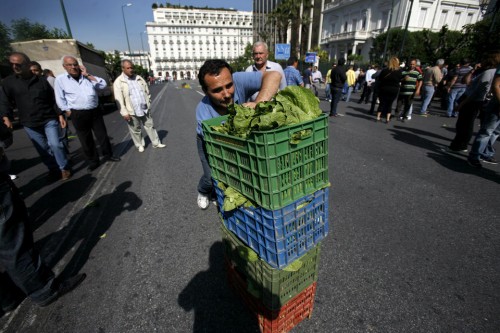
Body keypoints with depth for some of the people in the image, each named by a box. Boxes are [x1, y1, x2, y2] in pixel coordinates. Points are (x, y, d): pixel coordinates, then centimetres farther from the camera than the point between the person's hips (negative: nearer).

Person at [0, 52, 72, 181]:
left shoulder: (41, 80, 1)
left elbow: (53, 99, 4)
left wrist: (60, 115, -2)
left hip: (49, 119, -2)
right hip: (29, 123, 2)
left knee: (55, 144, -12)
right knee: (43, 150, 7)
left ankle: (64, 168, 5)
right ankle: (53, 169, 21)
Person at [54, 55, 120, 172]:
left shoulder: (87, 77, 8)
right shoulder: (60, 79, 0)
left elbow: (103, 84, -5)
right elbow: (60, 99, 2)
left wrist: (87, 75, -6)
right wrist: (68, 112, -3)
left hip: (95, 111, 2)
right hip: (78, 114, -2)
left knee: (102, 135, 8)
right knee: (86, 140, 6)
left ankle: (108, 155, 25)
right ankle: (93, 161, 18)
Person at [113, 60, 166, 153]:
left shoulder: (139, 78, 7)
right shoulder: (118, 82, -7)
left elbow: (147, 92, 13)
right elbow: (119, 99, -12)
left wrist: (148, 105, 10)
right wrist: (124, 113, -17)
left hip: (145, 109, 4)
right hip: (132, 112, -4)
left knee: (150, 126, 10)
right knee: (135, 130, 8)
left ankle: (156, 143, 20)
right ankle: (140, 145, 25)